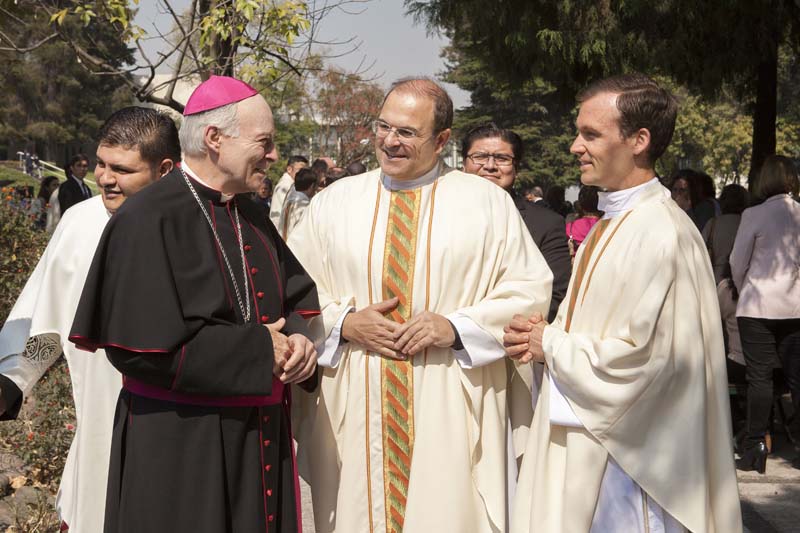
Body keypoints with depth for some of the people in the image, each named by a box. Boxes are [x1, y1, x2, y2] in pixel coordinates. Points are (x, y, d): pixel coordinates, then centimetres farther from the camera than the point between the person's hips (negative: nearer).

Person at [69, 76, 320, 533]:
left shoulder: (252, 215, 9)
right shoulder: (150, 221, -16)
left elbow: (296, 295, 16)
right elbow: (145, 345, -22)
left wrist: (297, 338, -8)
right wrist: (257, 350, -17)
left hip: (261, 437, 7)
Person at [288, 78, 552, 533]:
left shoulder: (488, 202, 3)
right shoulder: (334, 202, 8)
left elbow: (531, 290, 0)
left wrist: (456, 326, -13)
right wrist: (344, 322, -9)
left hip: (451, 414, -2)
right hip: (353, 413, 2)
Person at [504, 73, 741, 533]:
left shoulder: (661, 233, -21)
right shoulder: (611, 222, 9)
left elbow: (642, 357, -25)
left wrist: (551, 344, -13)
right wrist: (543, 334, -1)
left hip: (627, 453, -9)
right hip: (586, 440, 9)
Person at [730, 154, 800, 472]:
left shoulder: (754, 215, -8)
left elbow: (737, 262, 0)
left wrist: (743, 290, 18)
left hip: (759, 306, -3)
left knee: (759, 377, 1)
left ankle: (755, 447, 1)